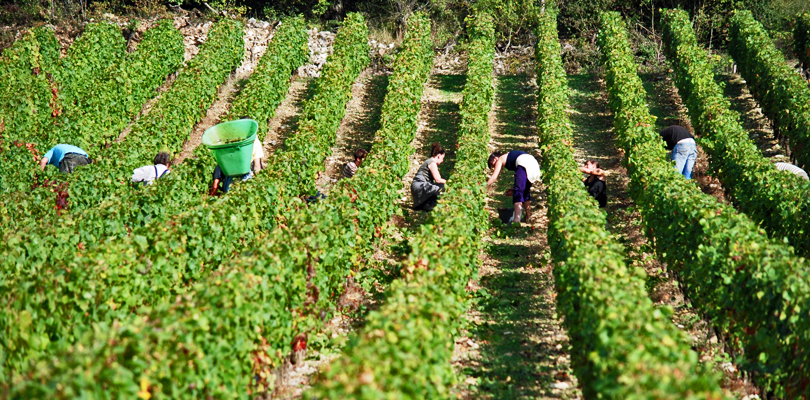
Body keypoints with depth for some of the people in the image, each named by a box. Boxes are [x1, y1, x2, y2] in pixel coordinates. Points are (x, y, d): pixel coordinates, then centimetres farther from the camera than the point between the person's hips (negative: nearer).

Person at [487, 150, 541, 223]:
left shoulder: (500, 160, 17)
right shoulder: (509, 156, 37)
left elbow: (494, 177, 9)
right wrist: (514, 187, 36)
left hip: (524, 164, -8)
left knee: (517, 191, -11)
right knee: (525, 191, 22)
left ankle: (516, 219, -24)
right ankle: (528, 216, 25)